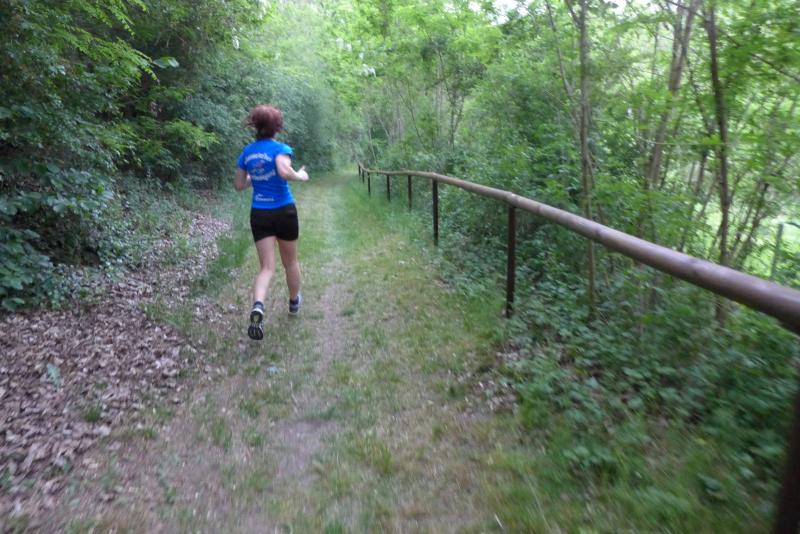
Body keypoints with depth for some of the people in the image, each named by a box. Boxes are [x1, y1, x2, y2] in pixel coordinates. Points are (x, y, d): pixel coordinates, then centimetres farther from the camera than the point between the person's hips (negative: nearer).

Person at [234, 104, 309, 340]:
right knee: (290, 262, 18)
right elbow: (284, 171, -30)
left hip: (259, 214, 3)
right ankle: (294, 302, 38)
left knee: (267, 267, 1)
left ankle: (257, 307, -25)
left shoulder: (247, 152, 6)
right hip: (284, 211, -3)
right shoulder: (280, 148, -10)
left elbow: (239, 185, 11)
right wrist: (300, 176, -12)